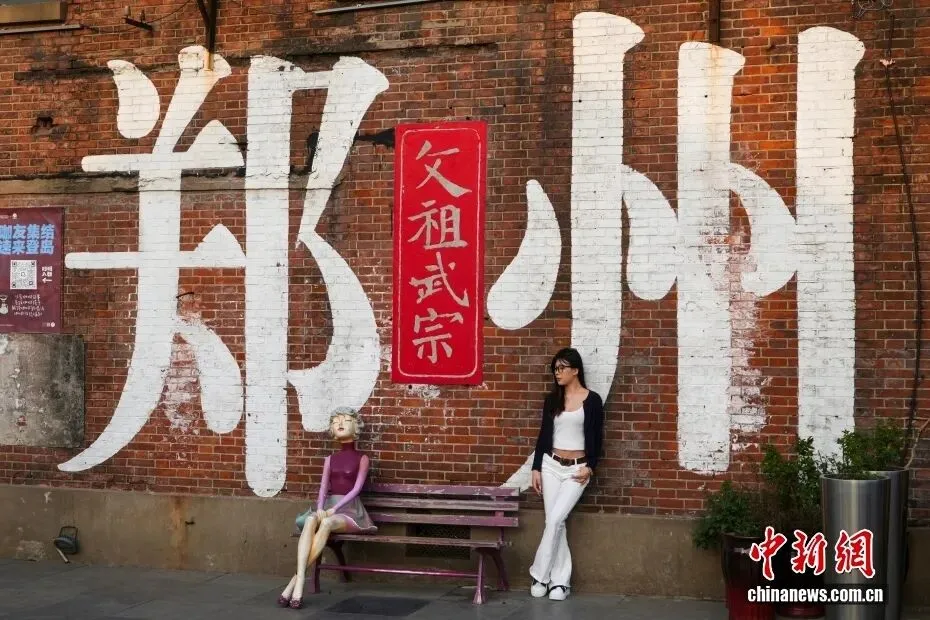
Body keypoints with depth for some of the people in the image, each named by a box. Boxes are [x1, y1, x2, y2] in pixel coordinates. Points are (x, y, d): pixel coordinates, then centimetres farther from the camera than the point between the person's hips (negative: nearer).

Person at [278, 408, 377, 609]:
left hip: (349, 509, -3)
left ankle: (296, 579, -38)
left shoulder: (362, 459, 7)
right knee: (310, 521, -35)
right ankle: (300, 580, -47)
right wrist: (320, 509, -14)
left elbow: (356, 489, -6)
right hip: (328, 507, 3)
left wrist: (334, 509, -18)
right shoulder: (330, 459, 19)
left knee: (326, 523, -38)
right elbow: (323, 488, 7)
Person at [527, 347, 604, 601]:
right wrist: (536, 468, 4)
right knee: (555, 522, 1)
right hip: (551, 466, 4)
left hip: (577, 469, -4)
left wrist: (590, 467, -10)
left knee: (555, 520, -14)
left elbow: (596, 438, -1)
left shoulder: (592, 400, -3)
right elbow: (543, 435, 9)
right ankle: (560, 580, 6)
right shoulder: (552, 399, 7)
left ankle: (540, 575, -4)